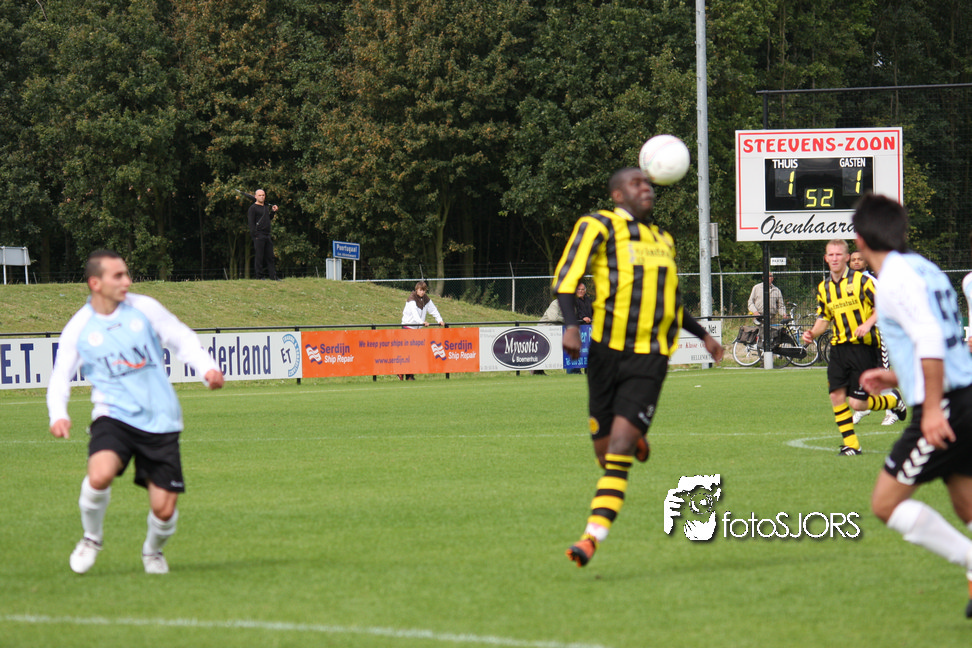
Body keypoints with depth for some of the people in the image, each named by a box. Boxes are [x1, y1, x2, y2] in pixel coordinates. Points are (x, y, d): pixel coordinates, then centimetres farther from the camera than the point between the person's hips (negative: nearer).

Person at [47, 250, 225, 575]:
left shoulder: (144, 308, 1)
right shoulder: (79, 328, 0)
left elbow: (182, 339, 11)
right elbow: (60, 377, 7)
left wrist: (207, 368, -6)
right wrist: (58, 415, -11)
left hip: (159, 421, 1)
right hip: (113, 415, -1)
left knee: (164, 509, -3)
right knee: (100, 474, -32)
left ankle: (153, 549, 34)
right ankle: (91, 537, -2)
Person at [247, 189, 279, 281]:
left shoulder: (266, 207, 20)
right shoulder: (253, 208, -3)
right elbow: (251, 223, -9)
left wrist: (273, 212, 16)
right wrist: (255, 235, -16)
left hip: (267, 235, 7)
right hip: (258, 235, -7)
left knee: (270, 257, 6)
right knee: (259, 256, -6)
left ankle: (273, 276, 6)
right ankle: (259, 276, -4)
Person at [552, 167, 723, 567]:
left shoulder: (663, 241, 18)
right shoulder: (598, 227, 0)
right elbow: (567, 278, -7)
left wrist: (702, 335, 34)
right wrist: (571, 325, -23)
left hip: (649, 359, 2)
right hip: (607, 351, -2)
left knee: (619, 449, -14)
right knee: (603, 448, 3)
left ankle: (593, 536, -19)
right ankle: (637, 440, 41)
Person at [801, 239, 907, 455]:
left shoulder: (860, 280, -7)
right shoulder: (823, 287, 11)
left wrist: (867, 324, -21)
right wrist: (812, 333, 1)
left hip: (863, 346, -6)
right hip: (839, 347, 6)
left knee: (857, 403, -8)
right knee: (836, 395, -7)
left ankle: (894, 400, 22)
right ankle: (850, 444, 4)